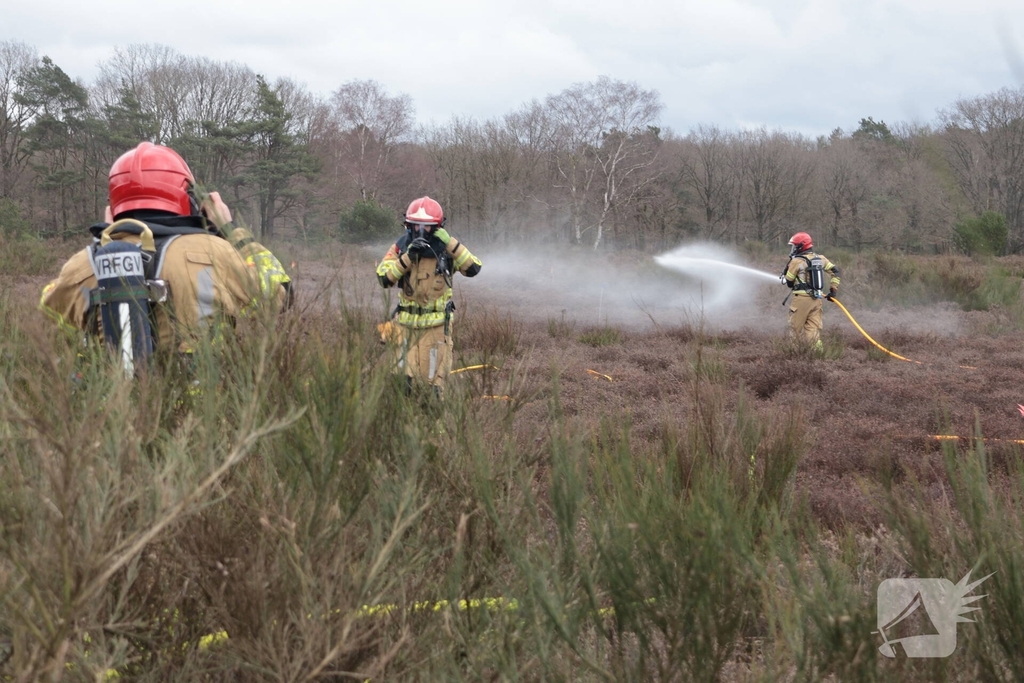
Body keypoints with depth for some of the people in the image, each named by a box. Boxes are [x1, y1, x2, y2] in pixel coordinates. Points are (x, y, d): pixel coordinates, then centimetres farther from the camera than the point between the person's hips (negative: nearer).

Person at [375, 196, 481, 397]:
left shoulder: (447, 249, -4)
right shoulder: (401, 247, -2)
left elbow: (473, 269, -18)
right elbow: (384, 278, -13)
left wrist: (451, 243, -24)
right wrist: (407, 257, -23)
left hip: (436, 325, -1)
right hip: (405, 323, 1)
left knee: (433, 378, 5)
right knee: (405, 378, 8)